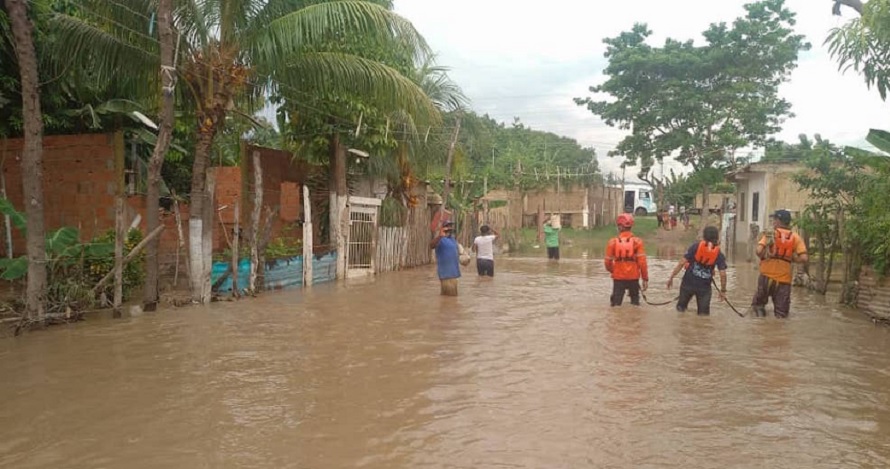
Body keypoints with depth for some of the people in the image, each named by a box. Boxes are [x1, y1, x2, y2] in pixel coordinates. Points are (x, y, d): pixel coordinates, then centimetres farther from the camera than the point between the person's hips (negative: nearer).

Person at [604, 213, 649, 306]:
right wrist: (645, 278, -1)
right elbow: (642, 262, -10)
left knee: (616, 303, 8)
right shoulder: (637, 241, -6)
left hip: (618, 278, 0)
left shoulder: (613, 242, -6)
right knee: (635, 302, 17)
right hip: (633, 278, 1)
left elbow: (608, 262, -2)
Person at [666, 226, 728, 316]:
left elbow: (682, 263, -9)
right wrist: (723, 290, 5)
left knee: (681, 307, 18)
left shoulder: (695, 247, -5)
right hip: (704, 287, 1)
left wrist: (671, 277, -4)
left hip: (688, 283, -1)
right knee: (704, 313, 12)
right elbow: (723, 274, -7)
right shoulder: (719, 255, -1)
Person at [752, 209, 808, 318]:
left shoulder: (770, 234, 0)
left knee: (758, 304, 14)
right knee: (781, 313, 8)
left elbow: (758, 251, -14)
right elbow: (804, 258, -5)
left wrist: (764, 257, 7)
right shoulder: (795, 237, 5)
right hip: (784, 278, 1)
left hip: (767, 275, -1)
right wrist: (791, 258, 12)